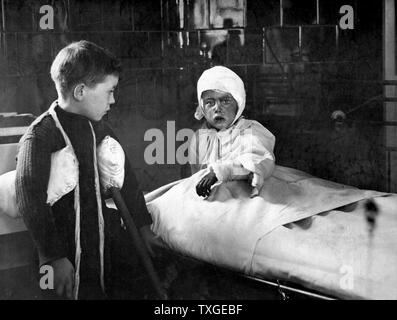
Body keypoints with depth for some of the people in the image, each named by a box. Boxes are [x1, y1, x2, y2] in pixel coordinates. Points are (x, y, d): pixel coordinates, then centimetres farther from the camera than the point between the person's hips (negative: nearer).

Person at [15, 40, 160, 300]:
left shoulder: (100, 128, 7)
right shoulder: (40, 137, -14)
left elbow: (126, 179, 16)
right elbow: (31, 201, -16)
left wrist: (143, 227, 17)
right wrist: (56, 258, -18)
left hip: (115, 240, 6)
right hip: (74, 256, -6)